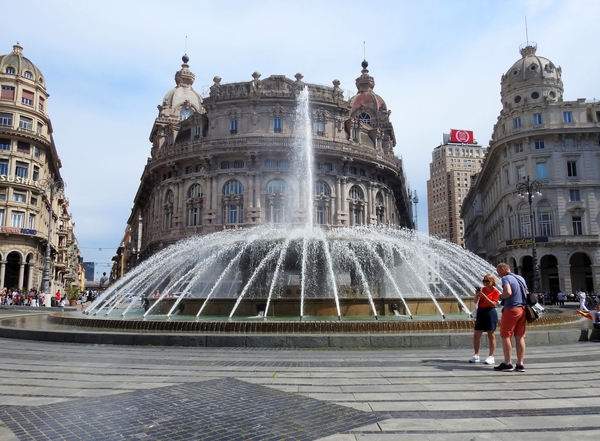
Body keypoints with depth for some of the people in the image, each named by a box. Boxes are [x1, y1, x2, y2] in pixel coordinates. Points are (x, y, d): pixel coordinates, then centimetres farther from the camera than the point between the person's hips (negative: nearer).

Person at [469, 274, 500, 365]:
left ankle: (491, 357, 8)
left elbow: (493, 304, -14)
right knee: (476, 335, 5)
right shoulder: (482, 289, 10)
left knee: (491, 335, 1)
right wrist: (477, 294, -8)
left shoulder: (495, 291, -5)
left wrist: (484, 296, -19)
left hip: (490, 313, -6)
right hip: (480, 312, 6)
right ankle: (476, 355, 14)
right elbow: (476, 301, 11)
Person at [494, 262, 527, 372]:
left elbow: (508, 292, -26)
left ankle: (508, 363, 4)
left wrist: (500, 296, -8)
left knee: (505, 336, 2)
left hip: (511, 309, -8)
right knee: (520, 337, 10)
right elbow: (526, 293, 24)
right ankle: (520, 364, 12)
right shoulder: (521, 278, 15)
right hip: (522, 309, 8)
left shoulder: (506, 278, -11)